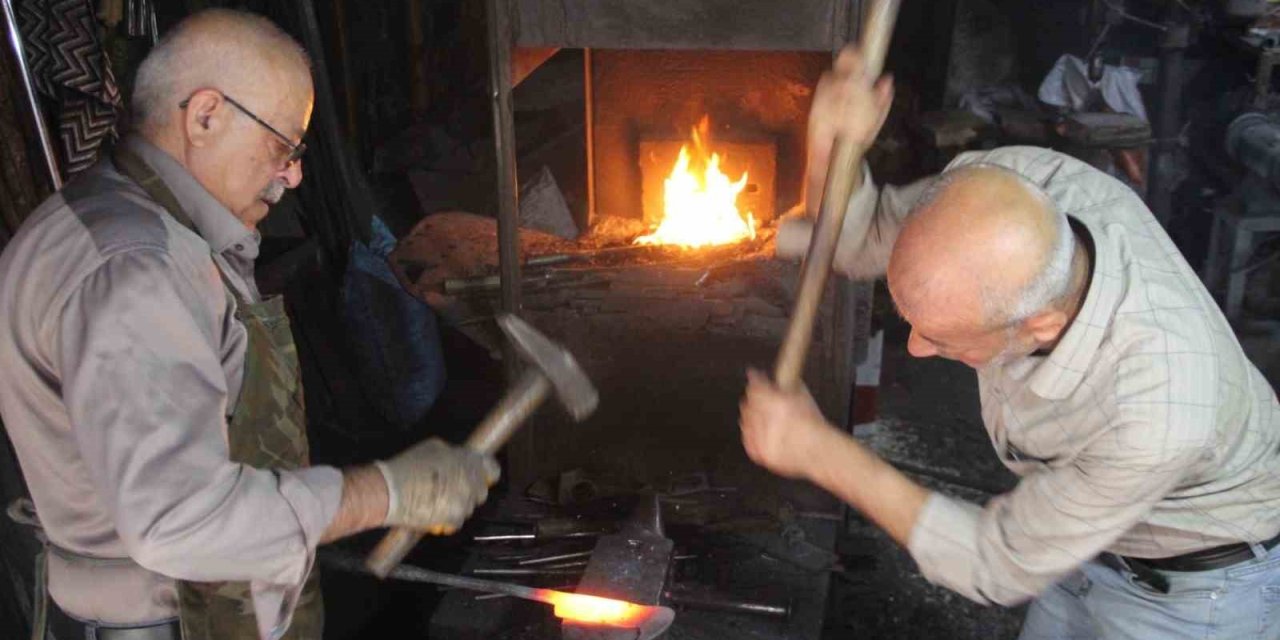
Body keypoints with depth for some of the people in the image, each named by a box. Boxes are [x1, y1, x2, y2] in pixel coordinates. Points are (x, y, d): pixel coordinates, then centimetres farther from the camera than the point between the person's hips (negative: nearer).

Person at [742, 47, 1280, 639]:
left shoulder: (1156, 418, -44)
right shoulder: (1002, 185, -30)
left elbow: (1002, 566, -28)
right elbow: (860, 240, -11)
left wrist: (821, 453, -31)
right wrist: (832, 150, -34)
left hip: (1196, 586, -5)